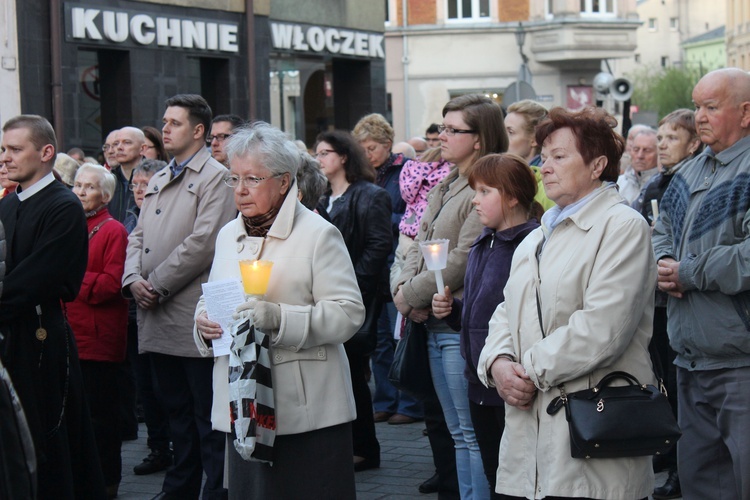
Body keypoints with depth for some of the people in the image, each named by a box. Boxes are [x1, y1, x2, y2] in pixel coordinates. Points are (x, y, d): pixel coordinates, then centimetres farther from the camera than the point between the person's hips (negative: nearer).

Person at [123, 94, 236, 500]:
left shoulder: (215, 177, -7)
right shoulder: (158, 181, 20)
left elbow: (203, 242, -16)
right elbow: (138, 236, 17)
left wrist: (158, 284, -14)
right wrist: (133, 279, -2)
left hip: (194, 314, -8)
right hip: (158, 318, 8)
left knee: (208, 416, -2)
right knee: (176, 409, 16)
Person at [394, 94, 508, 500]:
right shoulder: (445, 187, 15)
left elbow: (461, 261, -19)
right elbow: (419, 246, 14)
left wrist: (410, 295, -11)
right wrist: (404, 287, -5)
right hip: (434, 323, 9)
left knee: (473, 433, -4)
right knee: (458, 433, 14)